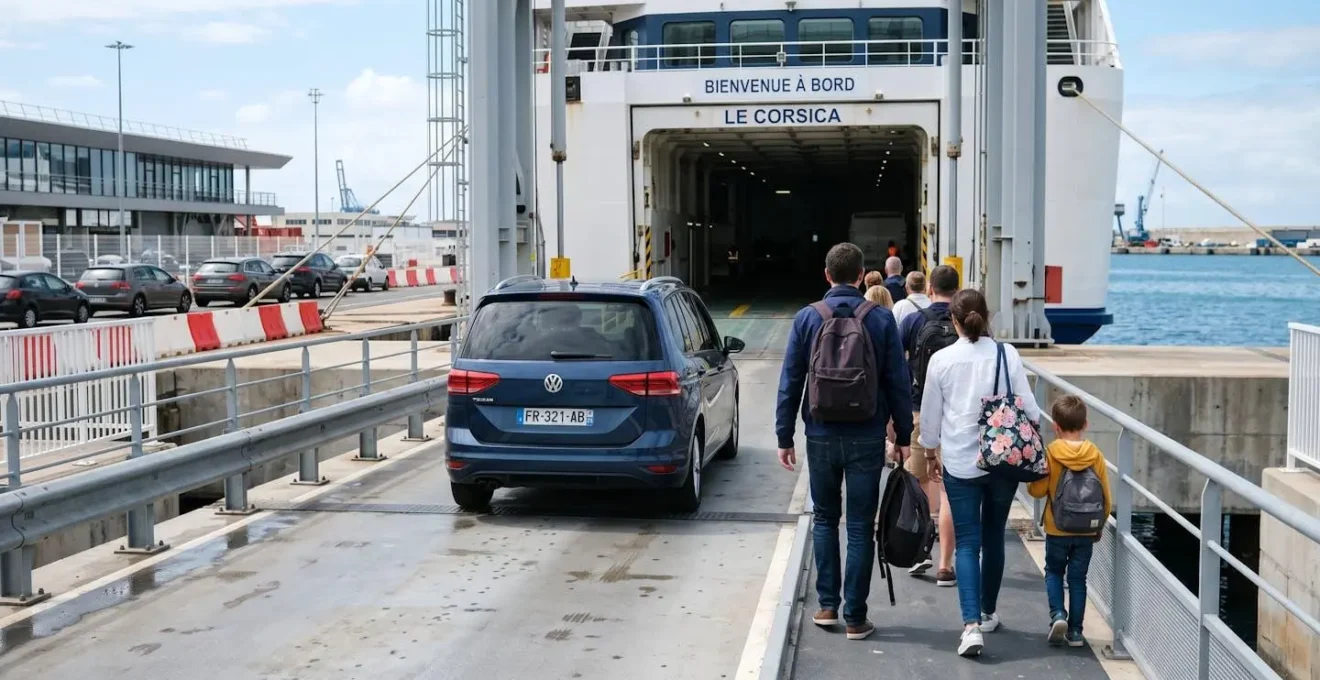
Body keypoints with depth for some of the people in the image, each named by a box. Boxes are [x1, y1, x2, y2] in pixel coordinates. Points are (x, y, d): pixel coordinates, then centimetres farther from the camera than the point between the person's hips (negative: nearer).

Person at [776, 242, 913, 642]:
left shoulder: (807, 318, -3)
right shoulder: (880, 320, -4)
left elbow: (790, 383, -2)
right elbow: (898, 383, -2)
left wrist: (784, 436, 5)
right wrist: (903, 436, 6)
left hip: (821, 436, 1)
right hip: (866, 438, -1)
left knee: (825, 519, 17)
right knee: (860, 527, 5)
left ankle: (827, 606, 16)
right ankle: (855, 617, 8)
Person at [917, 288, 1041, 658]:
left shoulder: (941, 360, -5)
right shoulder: (1007, 354, -6)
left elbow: (930, 415, 4)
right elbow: (1029, 408, -4)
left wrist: (930, 449, 21)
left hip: (960, 462, -1)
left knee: (967, 542, 1)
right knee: (993, 537, 18)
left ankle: (971, 624, -14)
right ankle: (988, 613, 32)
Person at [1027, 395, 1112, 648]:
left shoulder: (1050, 453, -12)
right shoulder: (1095, 455, -6)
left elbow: (1038, 490, -12)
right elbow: (1106, 497, -1)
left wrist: (1029, 484, 10)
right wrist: (1100, 525, 13)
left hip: (1057, 529, -2)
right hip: (1086, 531, 2)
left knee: (1054, 572, 17)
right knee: (1078, 578, 11)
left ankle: (1058, 614, -4)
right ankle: (1075, 631, 11)